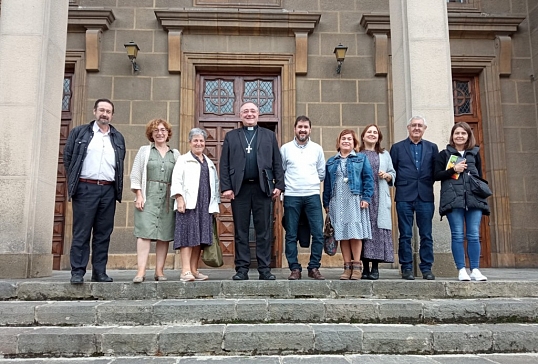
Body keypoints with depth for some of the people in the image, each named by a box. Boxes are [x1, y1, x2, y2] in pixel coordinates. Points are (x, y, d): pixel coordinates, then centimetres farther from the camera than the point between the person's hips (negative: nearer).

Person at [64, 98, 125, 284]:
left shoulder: (118, 138, 16)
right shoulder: (79, 133, 8)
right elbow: (67, 157, 8)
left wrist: (117, 186, 9)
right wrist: (74, 181, 4)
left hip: (108, 190, 3)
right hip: (85, 188, -3)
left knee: (103, 233, 4)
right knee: (81, 232, -3)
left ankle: (99, 272, 9)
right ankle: (77, 272, 0)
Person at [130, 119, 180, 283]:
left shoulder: (175, 154, 15)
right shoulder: (144, 150, 11)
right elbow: (135, 174, 6)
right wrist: (139, 195, -4)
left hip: (168, 197, 2)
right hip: (148, 196, -2)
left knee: (164, 234, 0)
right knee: (145, 232, -11)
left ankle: (159, 270, 6)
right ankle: (141, 271, -12)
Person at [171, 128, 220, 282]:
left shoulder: (209, 163, 23)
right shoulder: (183, 160, 8)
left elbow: (215, 184, 23)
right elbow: (176, 181, -2)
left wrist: (215, 205, 15)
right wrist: (179, 199, -15)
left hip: (205, 206, 5)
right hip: (188, 204, -5)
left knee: (200, 237, 4)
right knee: (188, 235, -11)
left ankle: (194, 270, 9)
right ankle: (185, 271, -14)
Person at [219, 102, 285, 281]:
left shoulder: (269, 135, 14)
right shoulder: (231, 136, 13)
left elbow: (277, 163, 9)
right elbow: (224, 164, 6)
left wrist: (279, 185, -1)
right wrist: (226, 187, -4)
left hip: (263, 188, 0)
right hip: (239, 189, 0)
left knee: (264, 231, 2)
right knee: (241, 231, 3)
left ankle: (265, 269, 8)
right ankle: (242, 269, 9)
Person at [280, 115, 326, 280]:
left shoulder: (317, 149, 10)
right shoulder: (285, 148, 6)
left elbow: (322, 173, 16)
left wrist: (311, 183, 12)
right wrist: (288, 184, 8)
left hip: (313, 196, 1)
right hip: (291, 196, -1)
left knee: (318, 233, -4)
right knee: (291, 235, 1)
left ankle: (314, 268, 8)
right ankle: (295, 268, 10)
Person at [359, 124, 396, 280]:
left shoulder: (385, 154, 20)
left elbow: (393, 174, 18)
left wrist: (387, 176, -2)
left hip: (379, 198, 2)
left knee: (378, 228, -6)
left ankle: (375, 267, 0)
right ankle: (365, 267, 2)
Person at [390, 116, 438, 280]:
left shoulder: (432, 148, 13)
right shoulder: (397, 147, 9)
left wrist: (428, 184, -3)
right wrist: (399, 185, -2)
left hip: (425, 197, 2)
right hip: (404, 197, -1)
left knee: (426, 235, 4)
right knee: (405, 235, 2)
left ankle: (426, 268, 11)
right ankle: (406, 268, 9)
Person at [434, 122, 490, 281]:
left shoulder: (475, 153, 16)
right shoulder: (444, 154, 8)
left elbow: (480, 177, 18)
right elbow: (436, 175, 2)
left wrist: (482, 194, 10)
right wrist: (453, 169, -11)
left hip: (474, 199, 2)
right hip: (453, 199, -2)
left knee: (474, 235, 0)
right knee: (457, 235, -3)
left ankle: (475, 270, 6)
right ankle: (461, 270, 2)